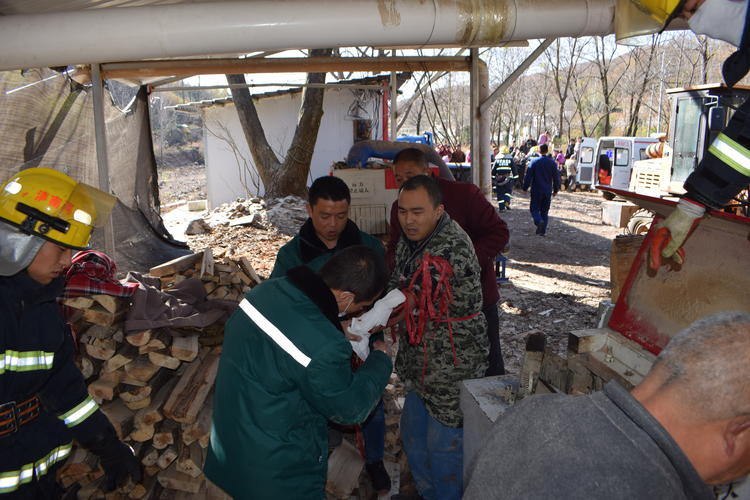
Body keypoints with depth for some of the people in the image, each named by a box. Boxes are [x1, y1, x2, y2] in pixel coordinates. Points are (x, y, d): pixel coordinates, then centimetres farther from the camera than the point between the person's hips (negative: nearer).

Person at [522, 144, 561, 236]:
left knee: (534, 208, 4)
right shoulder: (552, 162, 2)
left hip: (536, 190, -3)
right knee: (545, 210, 11)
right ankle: (543, 230, 8)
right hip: (548, 191, 3)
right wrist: (555, 190, 15)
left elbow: (528, 176, -6)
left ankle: (539, 221, -27)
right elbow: (556, 178, 6)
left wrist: (525, 188, 2)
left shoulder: (534, 162, -6)